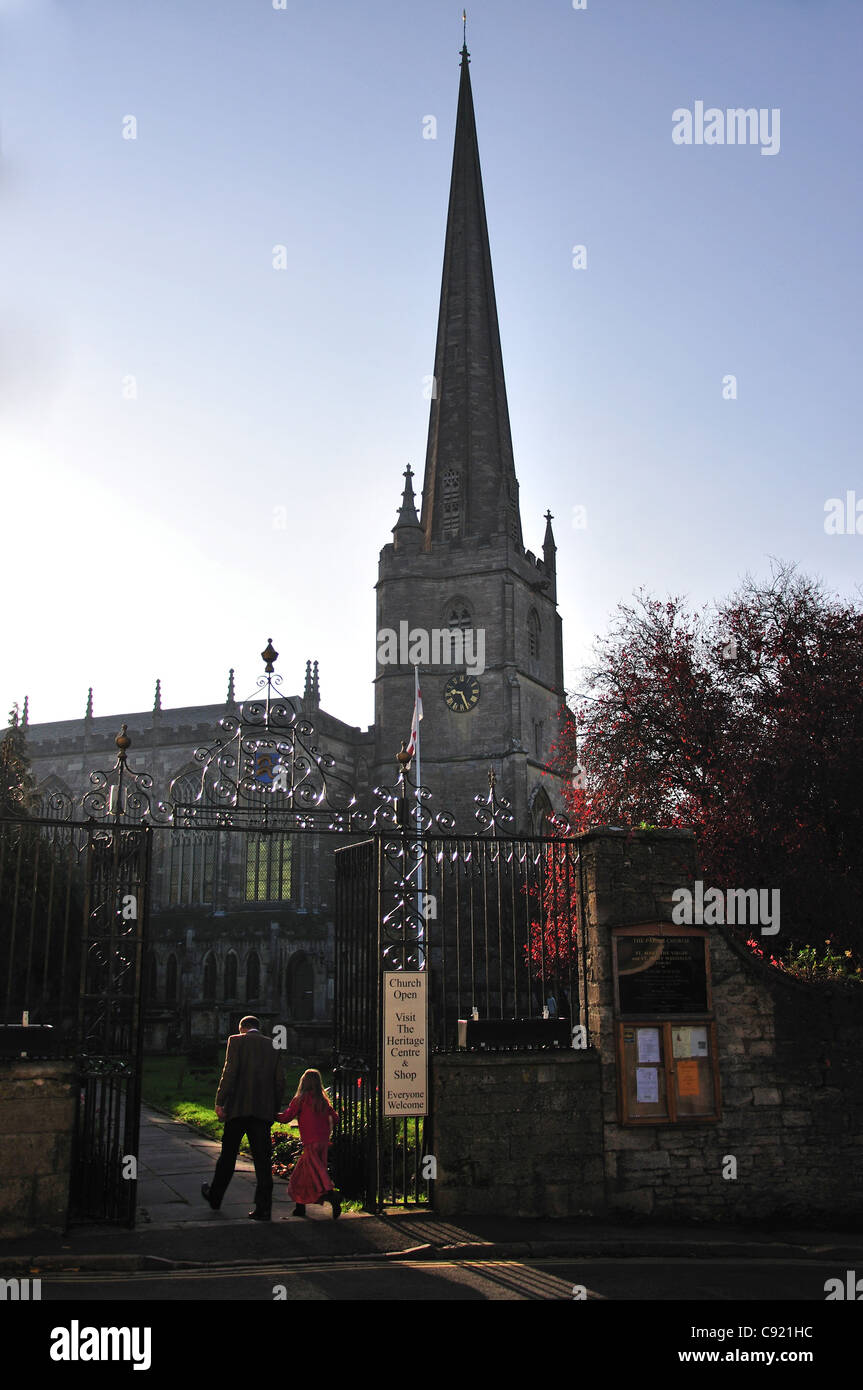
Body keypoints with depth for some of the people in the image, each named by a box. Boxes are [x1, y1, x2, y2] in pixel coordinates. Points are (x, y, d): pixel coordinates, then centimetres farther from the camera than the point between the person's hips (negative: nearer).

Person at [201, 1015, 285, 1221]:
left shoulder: (236, 1040, 2)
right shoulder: (273, 1045, 13)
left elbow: (230, 1072, -10)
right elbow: (280, 1080, 9)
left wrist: (219, 1102, -9)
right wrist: (274, 1109, 14)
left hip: (239, 1106, -3)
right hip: (263, 1110, 3)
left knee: (228, 1154, 13)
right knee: (262, 1158, 2)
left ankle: (215, 1197, 29)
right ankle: (263, 1207, -2)